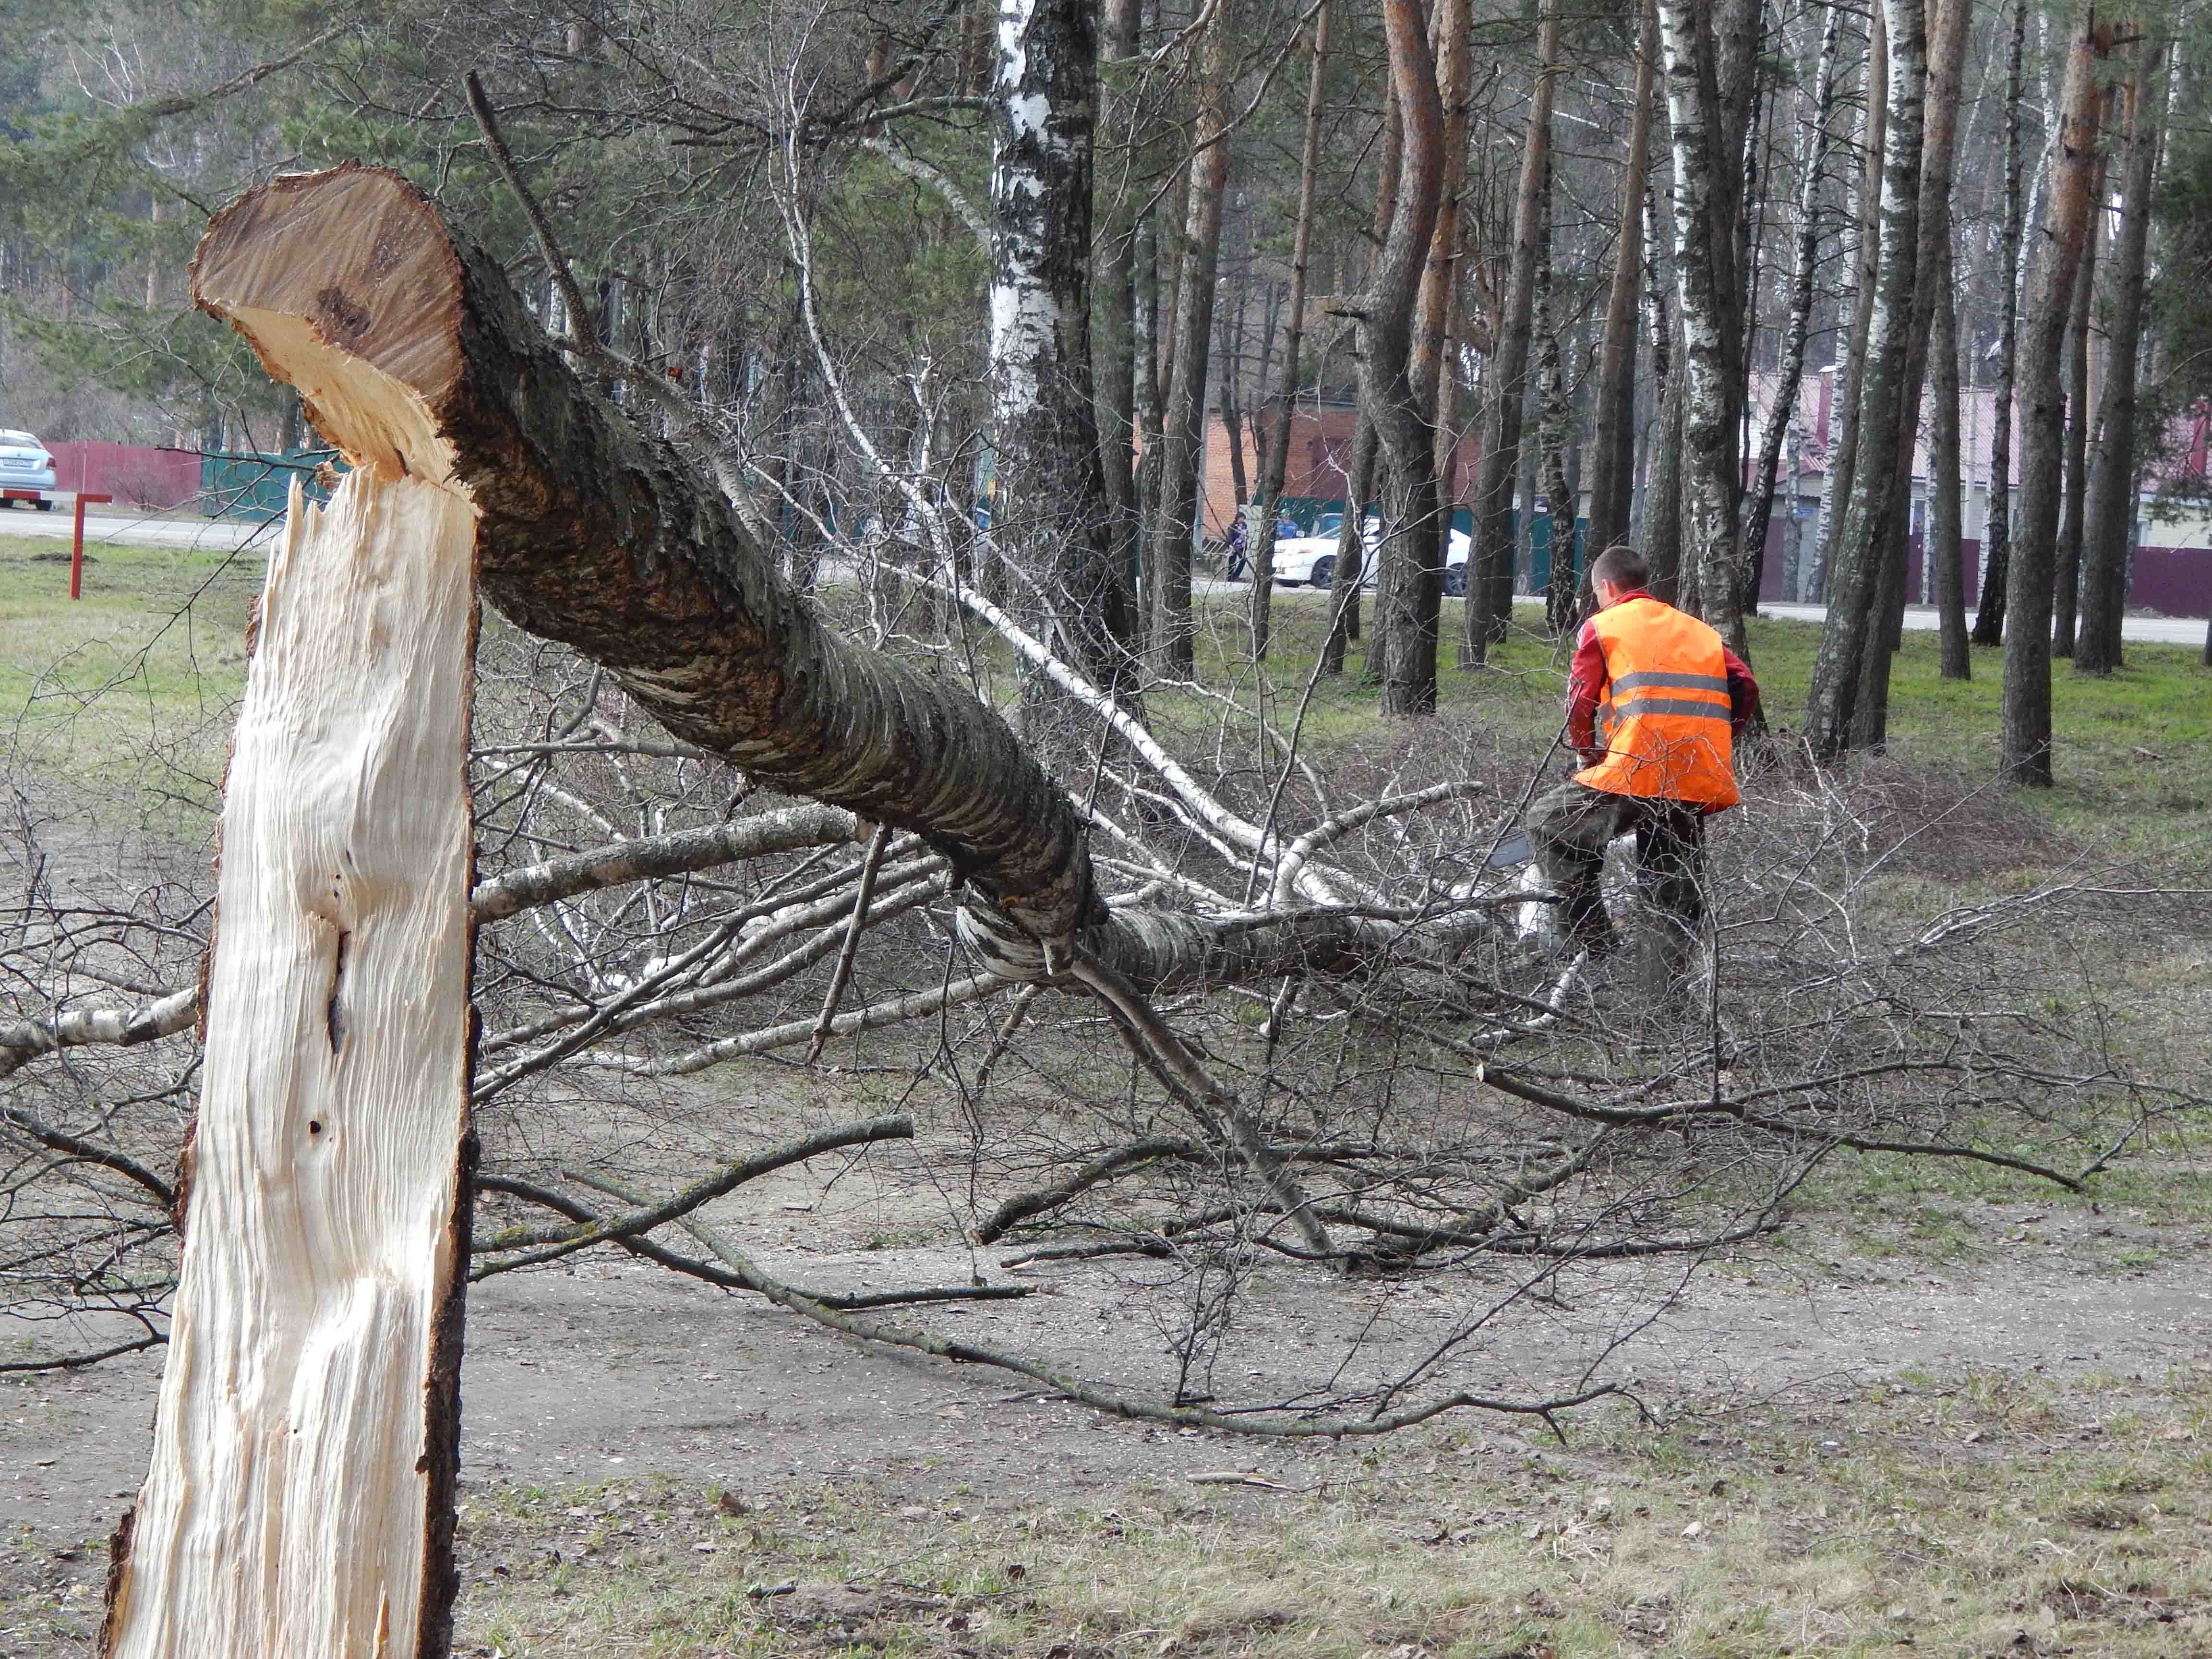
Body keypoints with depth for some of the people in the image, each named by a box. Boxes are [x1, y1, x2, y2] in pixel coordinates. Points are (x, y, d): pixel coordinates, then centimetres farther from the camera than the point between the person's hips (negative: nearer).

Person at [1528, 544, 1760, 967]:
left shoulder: (1602, 626, 8)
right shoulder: (1700, 631, 23)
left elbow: (1580, 705, 2)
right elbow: (1745, 688, 12)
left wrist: (1589, 756, 18)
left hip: (1637, 772, -5)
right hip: (1700, 784, 5)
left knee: (1548, 823, 11)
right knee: (1677, 889, 16)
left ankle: (1593, 937, 1)